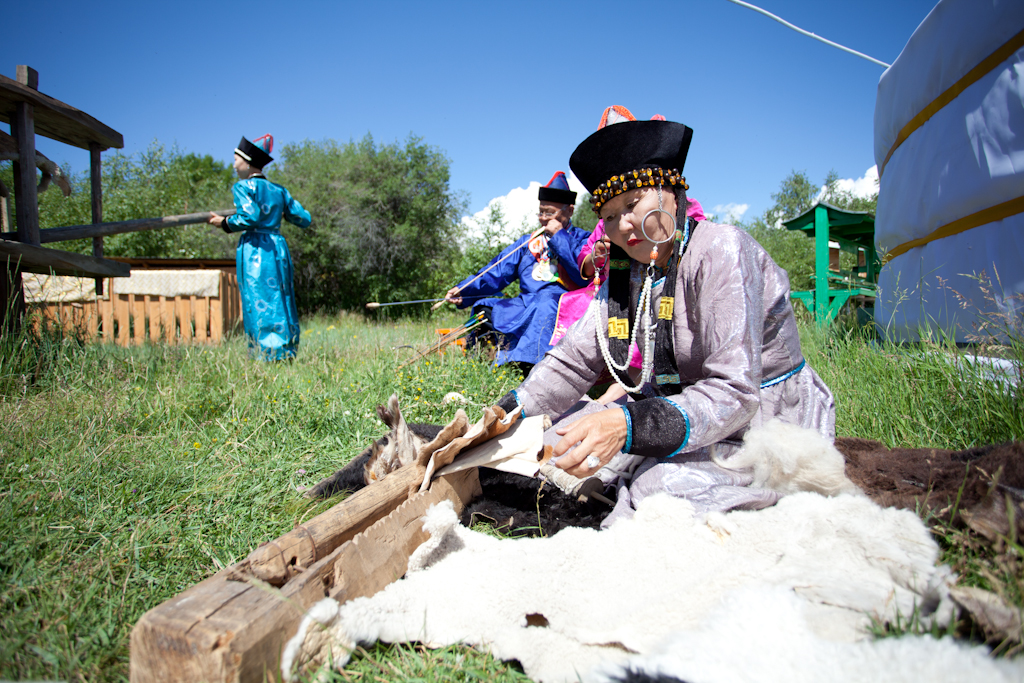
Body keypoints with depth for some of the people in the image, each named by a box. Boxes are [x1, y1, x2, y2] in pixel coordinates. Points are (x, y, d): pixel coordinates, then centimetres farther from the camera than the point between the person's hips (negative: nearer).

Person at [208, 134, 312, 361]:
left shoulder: (243, 187, -2)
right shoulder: (278, 190, 14)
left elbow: (249, 217, -17)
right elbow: (304, 219, 14)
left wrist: (224, 223, -2)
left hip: (255, 250, -6)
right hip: (278, 247, 6)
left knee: (260, 306, -3)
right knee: (281, 302, 9)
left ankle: (270, 355, -4)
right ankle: (287, 354, 11)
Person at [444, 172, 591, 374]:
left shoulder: (582, 239, 8)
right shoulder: (529, 241, 23)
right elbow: (497, 272, 14)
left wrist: (559, 237, -8)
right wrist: (464, 291, -1)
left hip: (565, 304, -6)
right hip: (527, 304, 6)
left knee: (547, 301, -37)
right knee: (485, 309, -13)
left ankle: (530, 367, -47)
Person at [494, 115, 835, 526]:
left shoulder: (722, 251, -20)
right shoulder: (625, 272, 3)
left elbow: (733, 393, -28)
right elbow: (571, 361, 0)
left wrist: (628, 426, -42)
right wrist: (509, 413, -15)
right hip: (686, 412, 7)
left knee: (660, 487, -34)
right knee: (564, 428, -5)